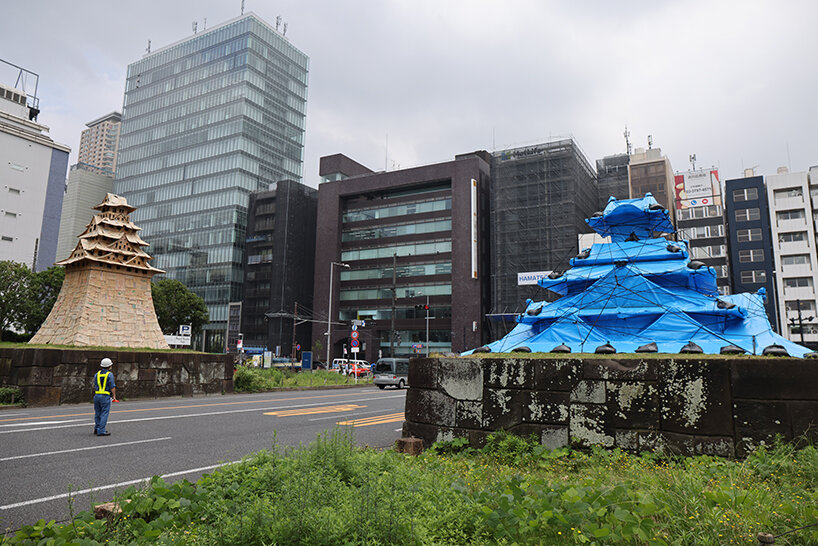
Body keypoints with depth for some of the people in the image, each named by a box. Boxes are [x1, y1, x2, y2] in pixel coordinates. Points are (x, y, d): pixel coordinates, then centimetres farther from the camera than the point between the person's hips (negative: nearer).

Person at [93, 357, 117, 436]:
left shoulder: (96, 374, 10)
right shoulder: (110, 374, -7)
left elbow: (95, 386, 13)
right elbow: (112, 387, -8)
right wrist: (114, 395, 2)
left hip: (97, 395, 6)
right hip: (105, 396, -6)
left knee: (97, 413, 16)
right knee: (104, 414, -3)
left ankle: (97, 429, 25)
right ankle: (101, 431, -5)